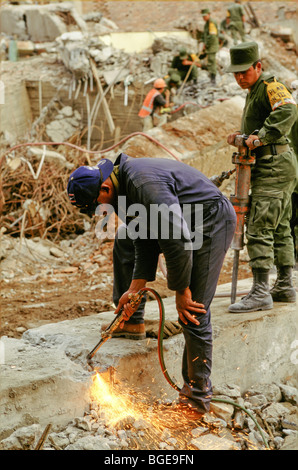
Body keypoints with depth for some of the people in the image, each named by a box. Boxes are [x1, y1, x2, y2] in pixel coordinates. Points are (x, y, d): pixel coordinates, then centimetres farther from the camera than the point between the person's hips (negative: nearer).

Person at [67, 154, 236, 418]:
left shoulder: (145, 184, -29)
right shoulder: (124, 186, 3)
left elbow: (178, 240, -30)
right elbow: (145, 238, 7)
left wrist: (181, 290, -21)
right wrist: (136, 286, 0)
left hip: (212, 222, -10)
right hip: (184, 224, 10)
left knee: (193, 312, -12)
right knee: (126, 238, 19)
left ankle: (198, 398, -3)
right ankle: (132, 322, 24)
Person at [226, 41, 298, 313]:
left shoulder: (270, 86, -11)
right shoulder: (254, 92, 20)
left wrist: (261, 136, -33)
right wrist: (241, 138, 6)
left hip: (274, 167, -11)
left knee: (259, 229, -14)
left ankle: (261, 293, -15)